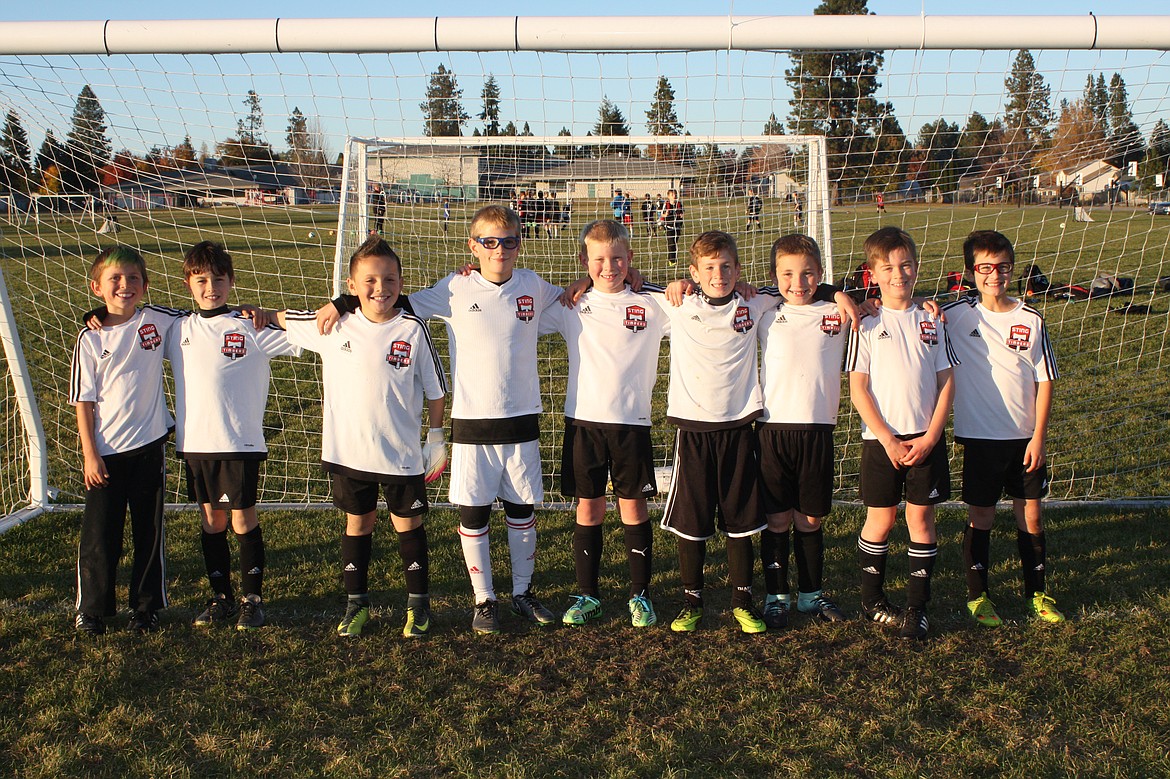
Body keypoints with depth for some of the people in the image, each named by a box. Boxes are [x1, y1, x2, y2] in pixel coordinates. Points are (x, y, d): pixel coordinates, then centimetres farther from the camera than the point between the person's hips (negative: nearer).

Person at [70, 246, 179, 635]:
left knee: (149, 532, 10)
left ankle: (146, 606, 25)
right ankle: (91, 609, 22)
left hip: (148, 446, 1)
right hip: (105, 453, -1)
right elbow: (83, 402, -2)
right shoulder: (90, 339, -4)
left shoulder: (157, 321, -1)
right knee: (99, 534, 5)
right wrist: (90, 454, -6)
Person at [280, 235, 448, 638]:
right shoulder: (333, 325, -5)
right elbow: (283, 318, 15)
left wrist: (436, 434, 3)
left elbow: (435, 389, -1)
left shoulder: (413, 329, -10)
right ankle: (356, 604, 30)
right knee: (357, 524, 15)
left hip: (402, 453, -2)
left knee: (408, 524, 10)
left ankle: (418, 603, 27)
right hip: (349, 450, 2)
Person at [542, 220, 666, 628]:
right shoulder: (571, 306, 5)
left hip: (632, 422, -1)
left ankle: (640, 595, 18)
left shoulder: (650, 306, 2)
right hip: (583, 421, 1)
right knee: (588, 508, 8)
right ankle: (587, 595, 20)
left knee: (634, 507, 6)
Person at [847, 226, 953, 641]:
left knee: (921, 518, 5)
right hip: (881, 439, -2)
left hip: (926, 438, 2)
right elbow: (858, 389, -6)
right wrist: (887, 439, -11)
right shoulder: (867, 325, -3)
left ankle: (917, 607, 14)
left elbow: (947, 382, 4)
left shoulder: (932, 321, 4)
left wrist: (930, 437, -6)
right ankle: (872, 599, 21)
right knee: (881, 518, 5)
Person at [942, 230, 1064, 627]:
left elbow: (1044, 382, 1)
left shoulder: (1031, 320, -1)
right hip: (979, 436, -1)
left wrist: (1038, 437, -3)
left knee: (1031, 515, 10)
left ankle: (1037, 593, 26)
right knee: (980, 518, 6)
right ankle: (978, 595, 21)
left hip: (1025, 438, 2)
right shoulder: (956, 314, -5)